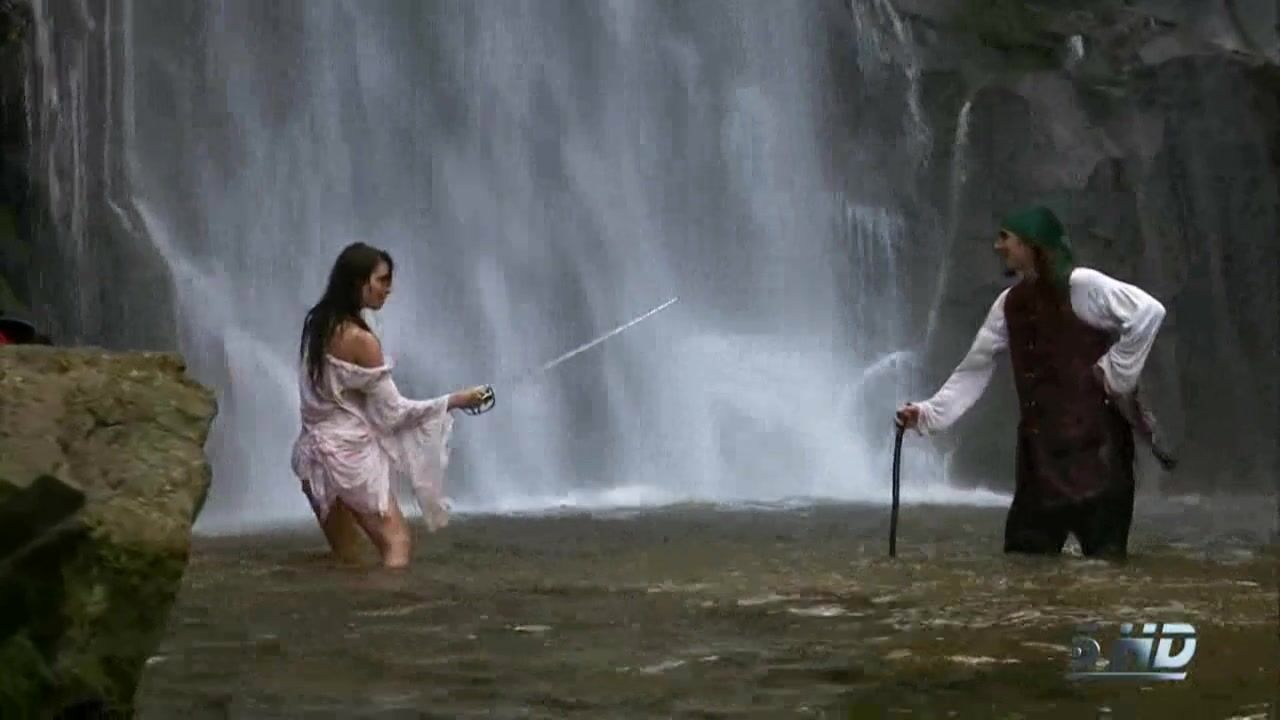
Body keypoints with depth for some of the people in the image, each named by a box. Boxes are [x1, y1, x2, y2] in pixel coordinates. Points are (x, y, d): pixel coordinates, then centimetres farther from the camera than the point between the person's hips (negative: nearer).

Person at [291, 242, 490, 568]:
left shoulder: (319, 324, 7)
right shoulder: (360, 339, -17)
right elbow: (393, 411, -12)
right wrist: (454, 401, -6)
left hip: (315, 453, 8)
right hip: (349, 454, -8)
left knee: (346, 560, 13)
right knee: (396, 543, -6)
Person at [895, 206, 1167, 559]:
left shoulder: (1081, 286, -10)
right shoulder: (1010, 304, 12)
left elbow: (1149, 311, -16)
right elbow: (975, 369, 15)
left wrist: (1116, 371, -12)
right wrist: (929, 413, 7)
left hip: (1092, 441, -7)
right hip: (1039, 447, 7)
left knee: (1103, 552, -5)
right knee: (1024, 553, 9)